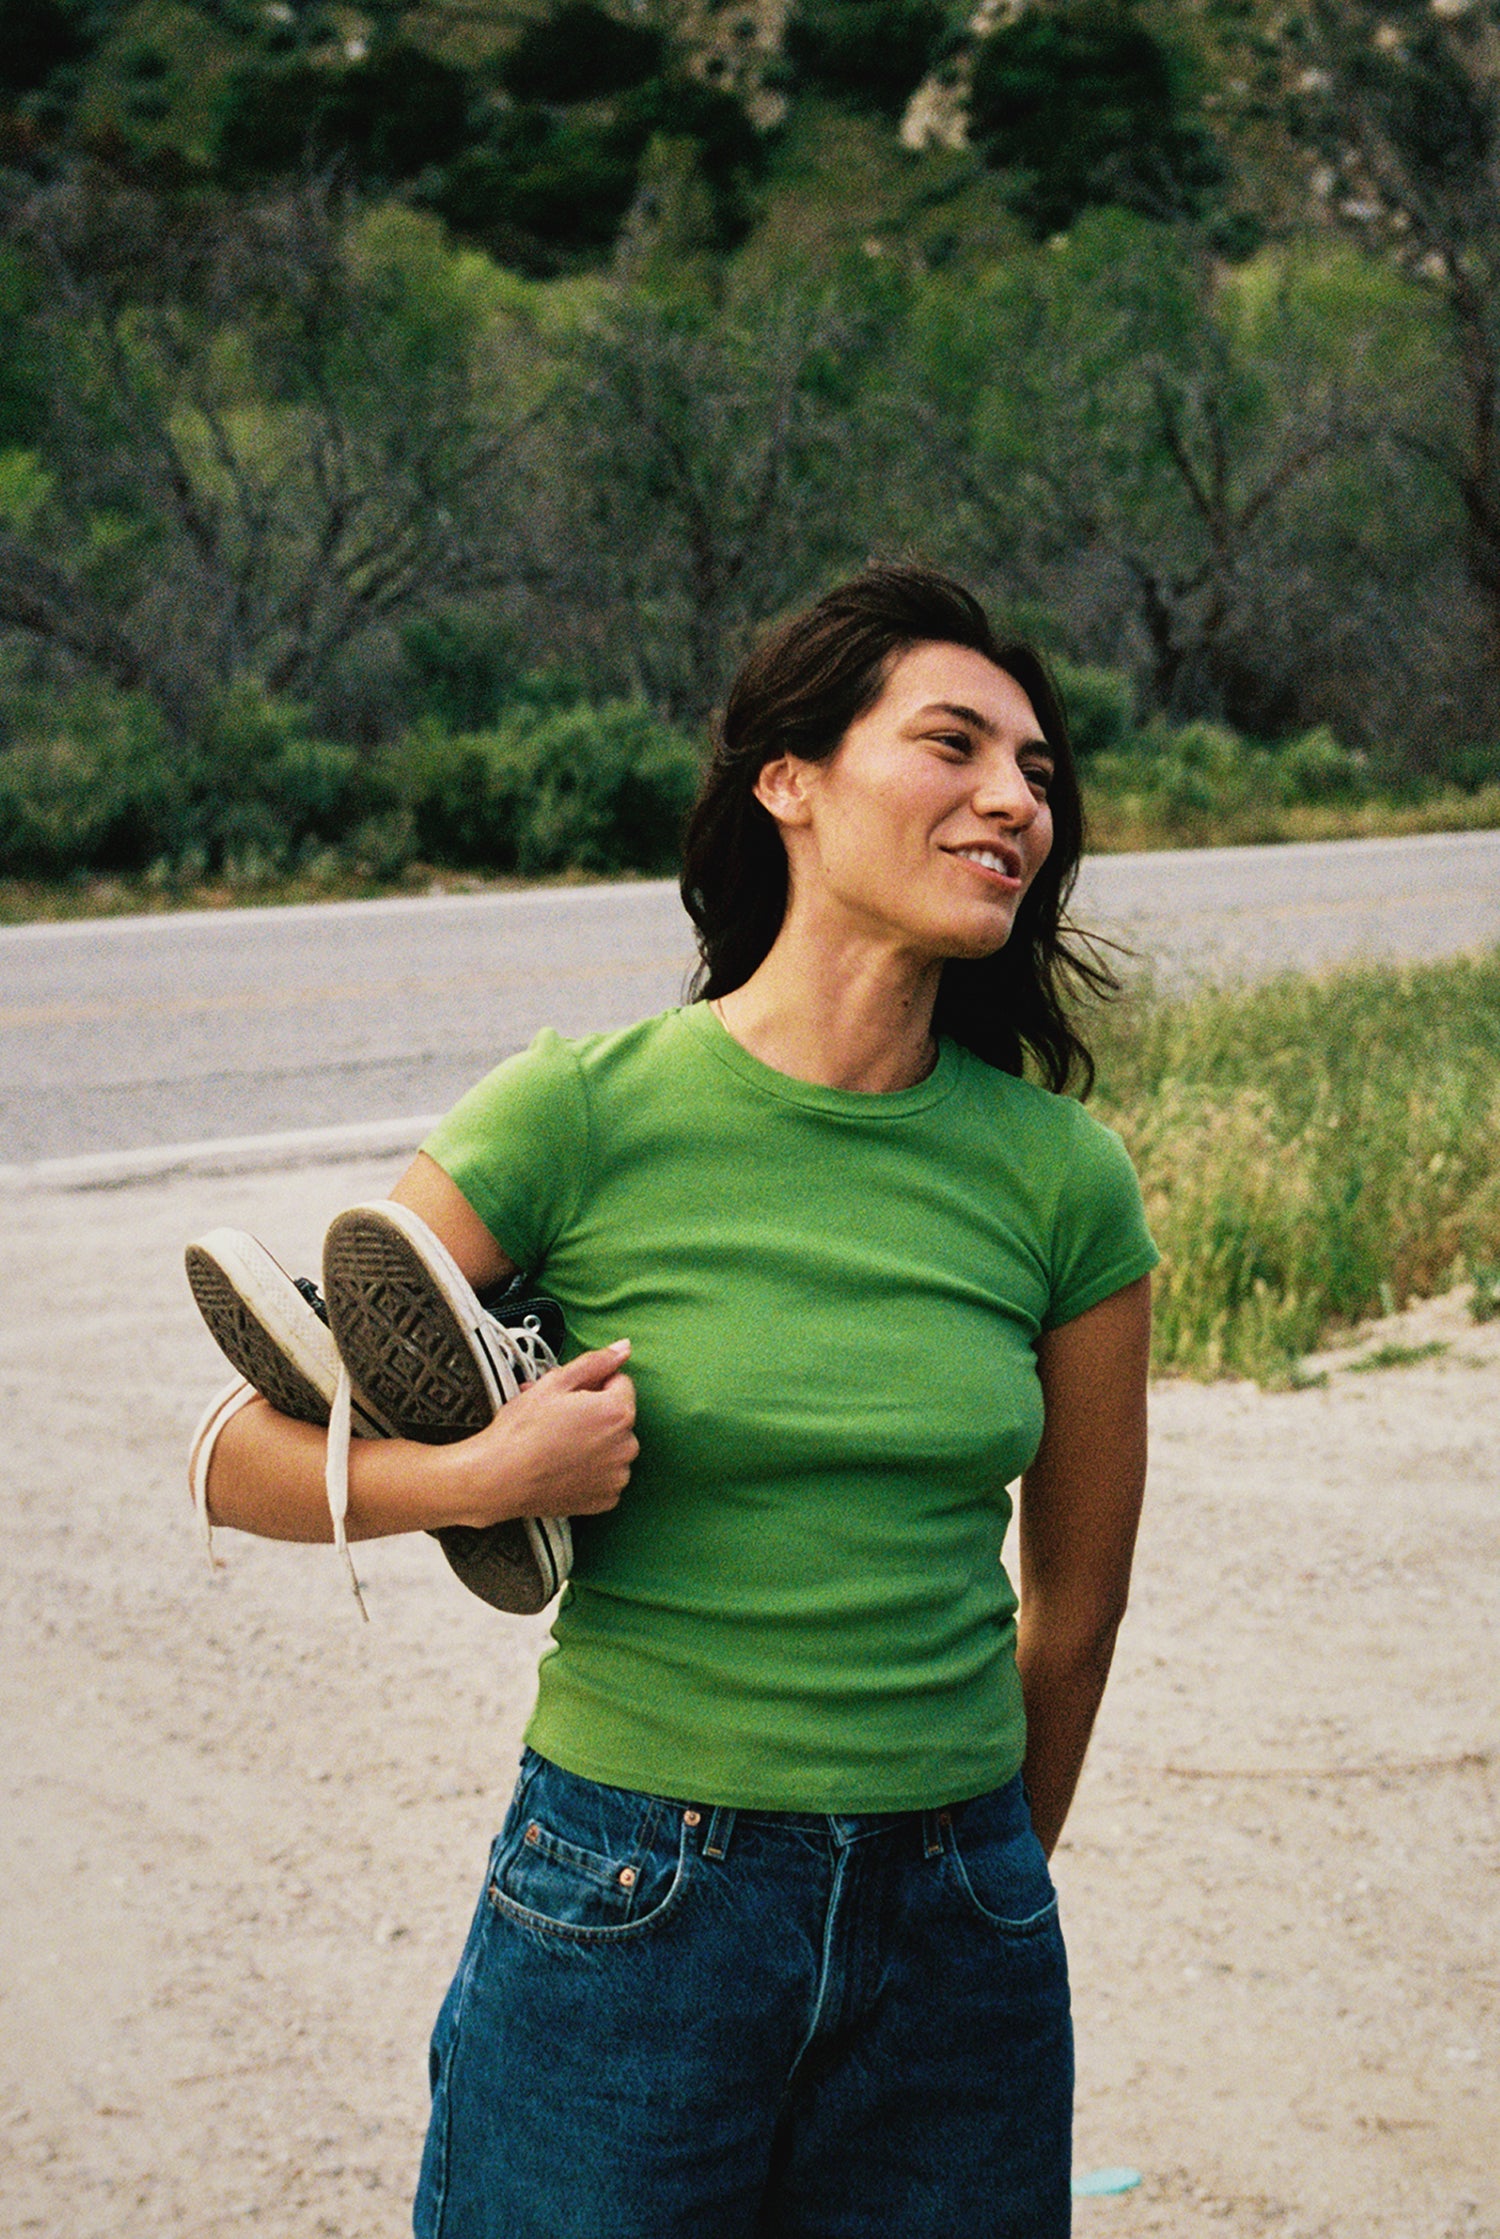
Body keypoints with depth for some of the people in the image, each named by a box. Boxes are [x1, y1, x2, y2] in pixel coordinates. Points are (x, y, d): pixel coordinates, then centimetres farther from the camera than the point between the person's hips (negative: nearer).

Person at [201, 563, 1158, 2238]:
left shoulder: (1060, 1177, -3)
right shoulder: (580, 1118, -9)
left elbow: (1076, 1603, 10)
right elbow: (248, 1463, -3)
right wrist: (483, 1480, -19)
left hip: (958, 1938, 2)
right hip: (627, 1914, -2)